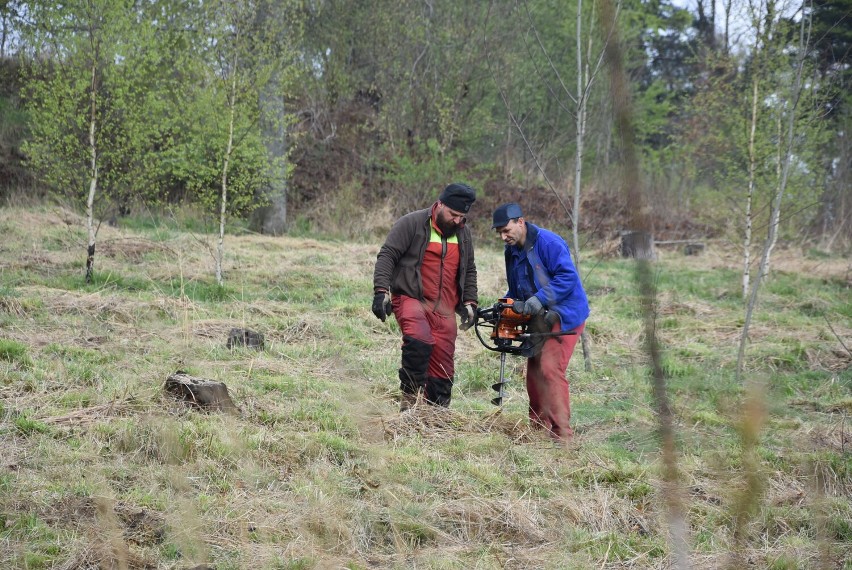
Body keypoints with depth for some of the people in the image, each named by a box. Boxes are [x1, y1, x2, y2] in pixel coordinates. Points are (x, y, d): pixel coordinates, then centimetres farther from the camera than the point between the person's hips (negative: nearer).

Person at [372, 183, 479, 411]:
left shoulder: (463, 233, 15)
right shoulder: (411, 224, -4)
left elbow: (469, 271, 25)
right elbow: (386, 256, -7)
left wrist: (469, 302, 15)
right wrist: (381, 290, -17)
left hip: (445, 310, 6)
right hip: (411, 298, -6)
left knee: (443, 366, 3)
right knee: (419, 340, -33)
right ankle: (410, 396, -19)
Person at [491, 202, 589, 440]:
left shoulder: (548, 242, -18)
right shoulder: (512, 251, 10)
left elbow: (567, 277, -24)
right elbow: (515, 289, 21)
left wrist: (539, 299, -29)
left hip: (564, 316, -10)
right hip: (539, 320, 10)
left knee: (550, 369, -18)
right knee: (534, 371, 10)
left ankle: (562, 435, -20)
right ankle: (537, 428, 17)